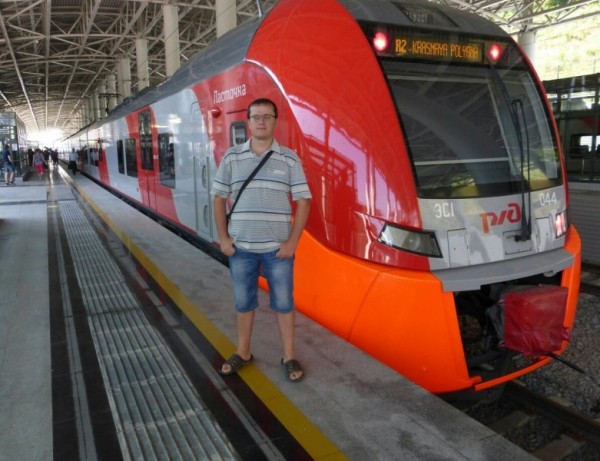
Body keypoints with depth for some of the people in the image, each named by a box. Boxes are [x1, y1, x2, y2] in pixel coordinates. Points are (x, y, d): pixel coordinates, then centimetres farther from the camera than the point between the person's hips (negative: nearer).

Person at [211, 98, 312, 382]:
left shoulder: (289, 159, -1)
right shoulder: (231, 158, 3)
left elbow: (302, 202, -2)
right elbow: (219, 198, 7)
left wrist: (292, 242, -8)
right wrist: (223, 238, 0)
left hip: (278, 247, -1)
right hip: (240, 246, 2)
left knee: (283, 302, 9)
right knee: (243, 302, 14)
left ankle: (289, 357, 24)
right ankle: (243, 352, 33)